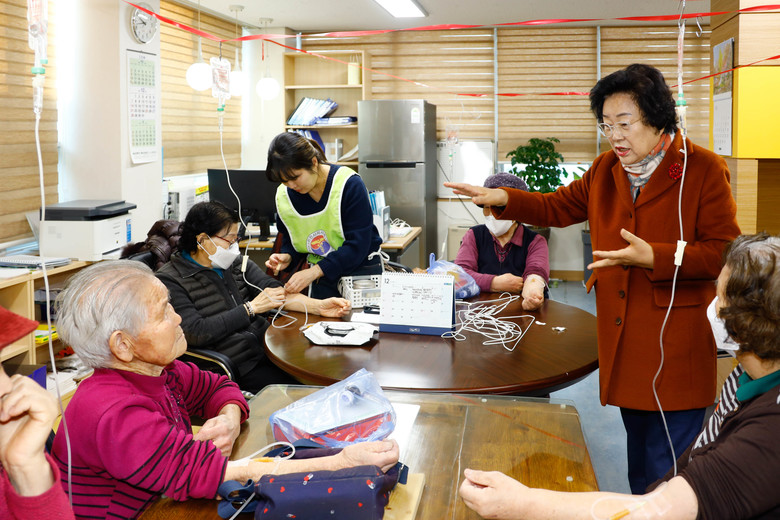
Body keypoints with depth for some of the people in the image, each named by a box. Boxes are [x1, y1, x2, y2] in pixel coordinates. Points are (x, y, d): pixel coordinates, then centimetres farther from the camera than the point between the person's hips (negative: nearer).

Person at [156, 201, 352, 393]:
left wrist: (319, 306, -13)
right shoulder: (169, 281, -6)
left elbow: (275, 291, 4)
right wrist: (251, 308, -11)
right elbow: (195, 332, -16)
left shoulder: (237, 264, 14)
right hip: (237, 368, -6)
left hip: (269, 348, 6)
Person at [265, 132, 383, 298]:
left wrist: (314, 271, -29)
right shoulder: (283, 195, -3)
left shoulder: (350, 184, -17)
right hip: (320, 277, 4)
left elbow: (358, 245, -21)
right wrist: (287, 257, -9)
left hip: (361, 270, -3)